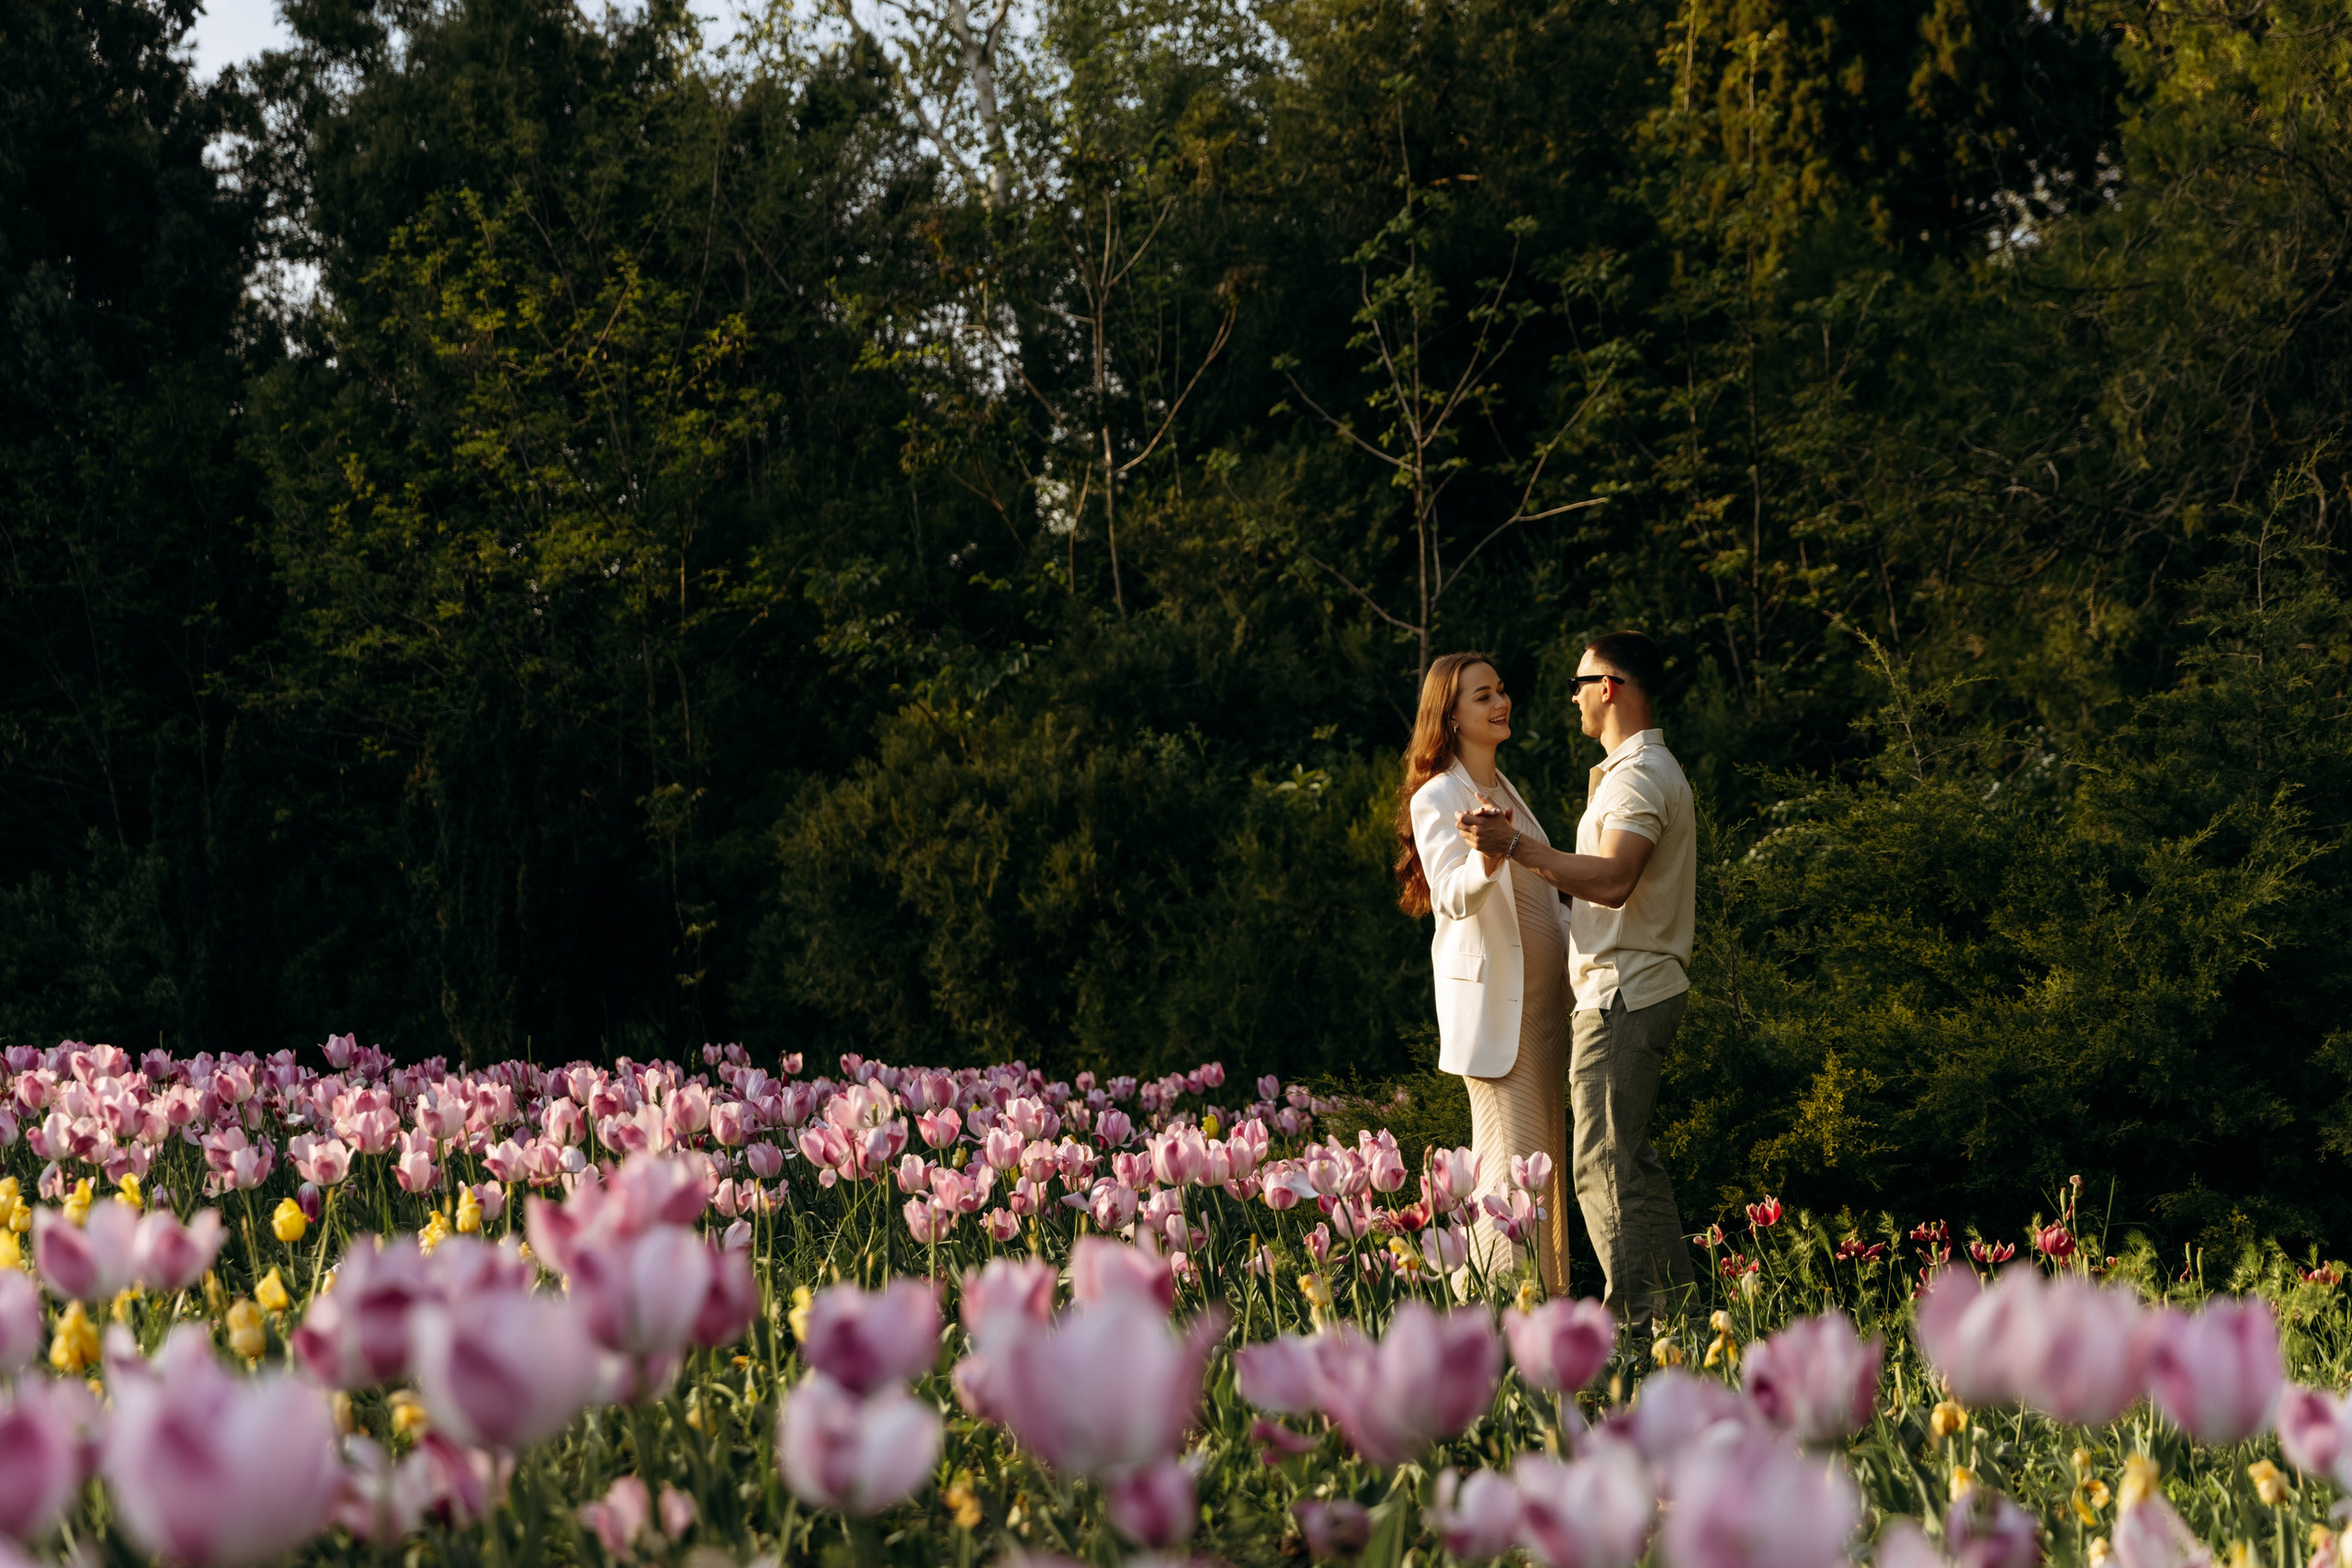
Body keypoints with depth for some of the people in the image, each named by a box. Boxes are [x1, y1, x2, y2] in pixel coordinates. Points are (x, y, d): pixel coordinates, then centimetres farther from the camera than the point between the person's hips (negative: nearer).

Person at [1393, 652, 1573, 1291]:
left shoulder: (1502, 788, 16)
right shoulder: (1437, 799, -10)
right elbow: (1453, 897, -26)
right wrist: (1486, 859, -45)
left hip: (1542, 997, 9)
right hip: (1493, 1004, -9)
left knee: (1546, 1162, 10)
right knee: (1512, 1167, -12)